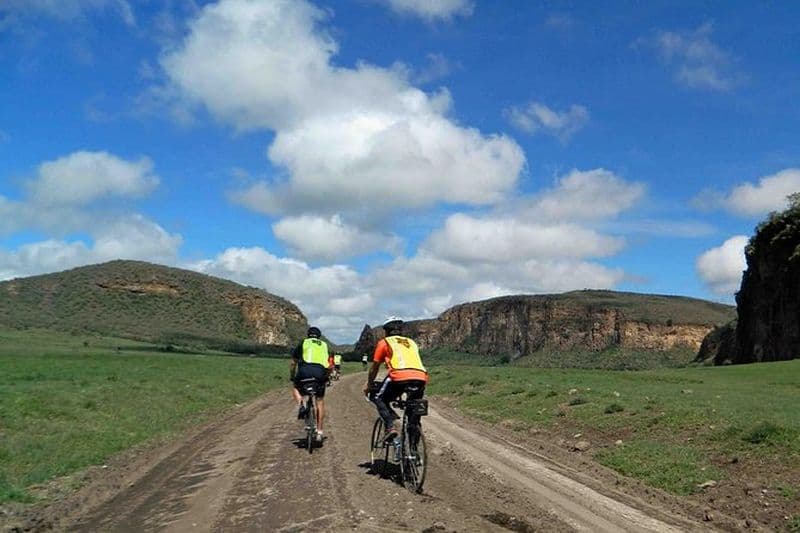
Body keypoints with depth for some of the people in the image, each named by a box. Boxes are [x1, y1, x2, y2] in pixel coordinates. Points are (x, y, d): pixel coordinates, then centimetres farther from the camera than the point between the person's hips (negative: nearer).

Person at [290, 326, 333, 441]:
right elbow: (330, 366, 26)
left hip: (305, 370, -1)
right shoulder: (324, 345, 28)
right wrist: (326, 378, 41)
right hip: (320, 372, 1)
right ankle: (319, 432, 11)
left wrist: (292, 377, 40)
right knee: (320, 401, 15)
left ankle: (300, 405, 0)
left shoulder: (303, 343, 24)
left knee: (296, 388, 28)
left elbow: (293, 363, 27)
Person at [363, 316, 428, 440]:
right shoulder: (411, 342, 32)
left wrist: (368, 385, 42)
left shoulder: (384, 342, 21)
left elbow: (374, 368, 27)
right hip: (421, 378, 4)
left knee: (379, 398, 18)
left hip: (399, 376, -4)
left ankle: (391, 425, -4)